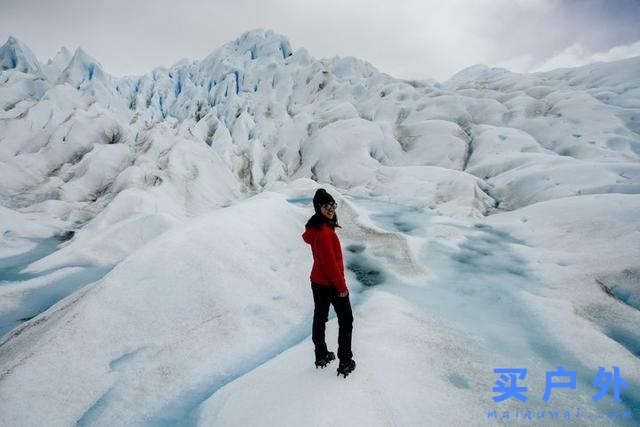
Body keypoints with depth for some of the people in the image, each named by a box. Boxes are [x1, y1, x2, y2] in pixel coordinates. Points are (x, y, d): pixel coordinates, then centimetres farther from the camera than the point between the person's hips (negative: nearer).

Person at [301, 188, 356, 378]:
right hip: (331, 284, -9)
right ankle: (345, 363, 18)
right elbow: (331, 263, -26)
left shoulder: (314, 227, -1)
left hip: (317, 281, 9)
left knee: (319, 318, 19)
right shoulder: (324, 232, -29)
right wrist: (342, 286, -17)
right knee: (346, 321, 9)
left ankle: (321, 356, 36)